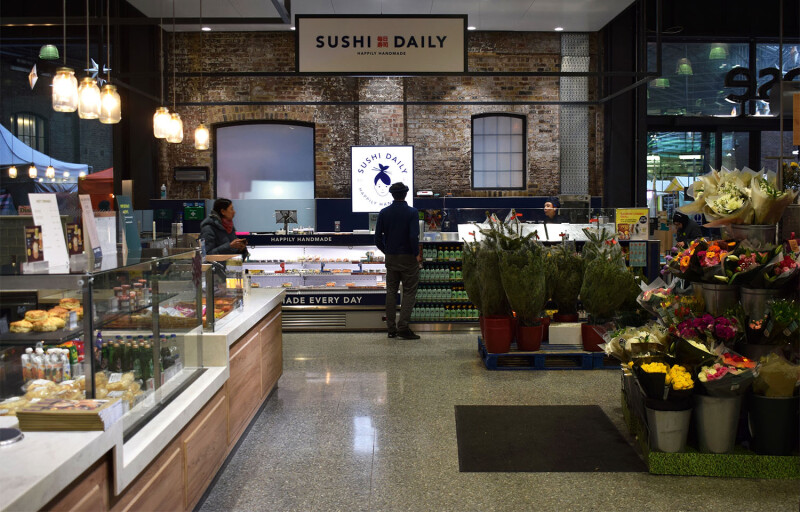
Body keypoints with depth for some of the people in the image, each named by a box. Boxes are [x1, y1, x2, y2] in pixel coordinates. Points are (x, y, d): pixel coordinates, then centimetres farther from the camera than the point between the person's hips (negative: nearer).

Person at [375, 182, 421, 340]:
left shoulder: (384, 213, 1)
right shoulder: (412, 212, -11)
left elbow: (378, 238, 1)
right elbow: (413, 237, -20)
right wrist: (417, 254, -6)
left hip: (391, 257, 4)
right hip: (408, 257, -4)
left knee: (391, 292, 11)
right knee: (409, 292, 3)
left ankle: (391, 328, 13)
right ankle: (403, 327, -5)